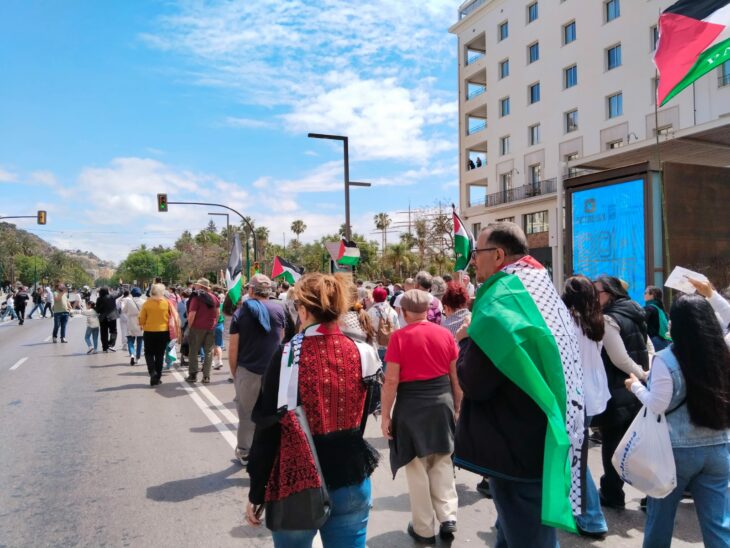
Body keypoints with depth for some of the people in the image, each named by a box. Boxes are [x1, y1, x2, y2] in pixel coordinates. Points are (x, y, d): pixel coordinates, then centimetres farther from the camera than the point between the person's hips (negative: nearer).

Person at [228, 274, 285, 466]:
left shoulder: (240, 312, -2)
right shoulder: (278, 309, -1)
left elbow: (233, 348, -4)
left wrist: (234, 373, 6)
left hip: (247, 371, 0)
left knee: (247, 414, 13)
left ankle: (244, 452, 27)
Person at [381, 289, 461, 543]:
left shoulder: (399, 337, -9)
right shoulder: (445, 334, 1)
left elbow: (391, 381, -11)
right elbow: (456, 376, 6)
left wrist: (385, 415, -2)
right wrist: (457, 406, 18)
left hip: (411, 405, -3)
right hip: (442, 401, 3)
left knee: (417, 468, 9)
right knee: (442, 461, 21)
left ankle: (424, 529, 21)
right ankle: (448, 515, 14)